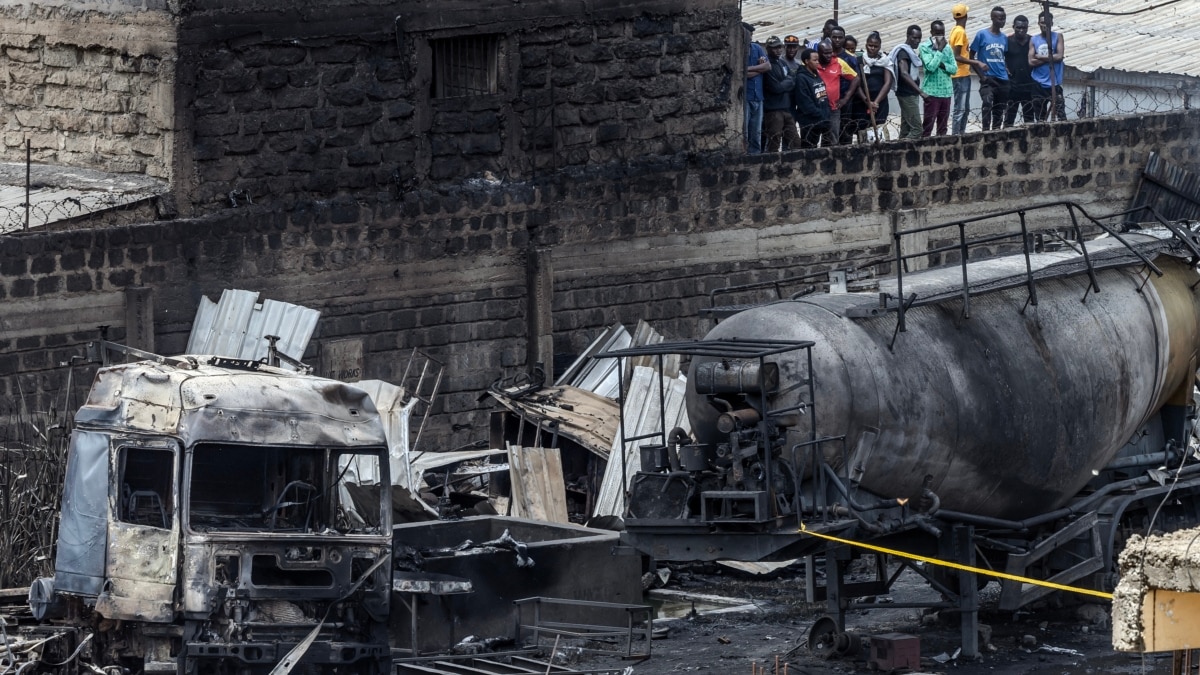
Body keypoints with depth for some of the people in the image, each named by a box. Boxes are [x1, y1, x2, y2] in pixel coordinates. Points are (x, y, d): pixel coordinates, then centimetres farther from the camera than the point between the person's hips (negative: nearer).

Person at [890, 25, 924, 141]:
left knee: (906, 128, 8)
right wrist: (920, 91, -35)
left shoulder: (910, 51, 16)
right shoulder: (903, 51, -15)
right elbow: (904, 73, -29)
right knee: (916, 128, -15)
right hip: (907, 94, -10)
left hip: (910, 94, 10)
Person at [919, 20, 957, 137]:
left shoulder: (947, 47, 10)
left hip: (946, 91, 5)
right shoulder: (924, 47, -5)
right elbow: (930, 66, -17)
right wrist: (939, 50, -13)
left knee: (943, 124, 9)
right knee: (928, 123, -5)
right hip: (932, 91, -5)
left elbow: (954, 68, 5)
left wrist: (942, 65, -12)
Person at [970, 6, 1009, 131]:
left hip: (1003, 80, 6)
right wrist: (981, 75, -7)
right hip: (988, 79, -6)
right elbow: (971, 56, 0)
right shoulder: (982, 35, -4)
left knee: (999, 110, 8)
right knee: (987, 104, -25)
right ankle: (986, 132, -28)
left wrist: (1006, 69, 4)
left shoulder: (1004, 38, 11)